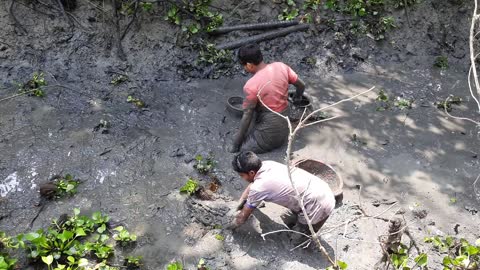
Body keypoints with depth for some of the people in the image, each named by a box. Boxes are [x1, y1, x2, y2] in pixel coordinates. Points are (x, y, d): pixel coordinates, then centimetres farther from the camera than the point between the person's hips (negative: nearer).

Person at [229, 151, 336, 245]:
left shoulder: (258, 188, -19)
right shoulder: (266, 164, 1)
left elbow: (243, 216, -2)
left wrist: (231, 226, 16)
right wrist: (241, 202, 29)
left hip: (318, 206, -8)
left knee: (297, 240, 8)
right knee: (287, 220, 23)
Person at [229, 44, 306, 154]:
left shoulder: (251, 85, -23)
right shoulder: (281, 67, -7)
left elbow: (247, 116, -17)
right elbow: (301, 85, 5)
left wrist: (237, 142, -6)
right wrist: (297, 97, 29)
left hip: (269, 135, -7)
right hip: (284, 130, 7)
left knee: (235, 149, 1)